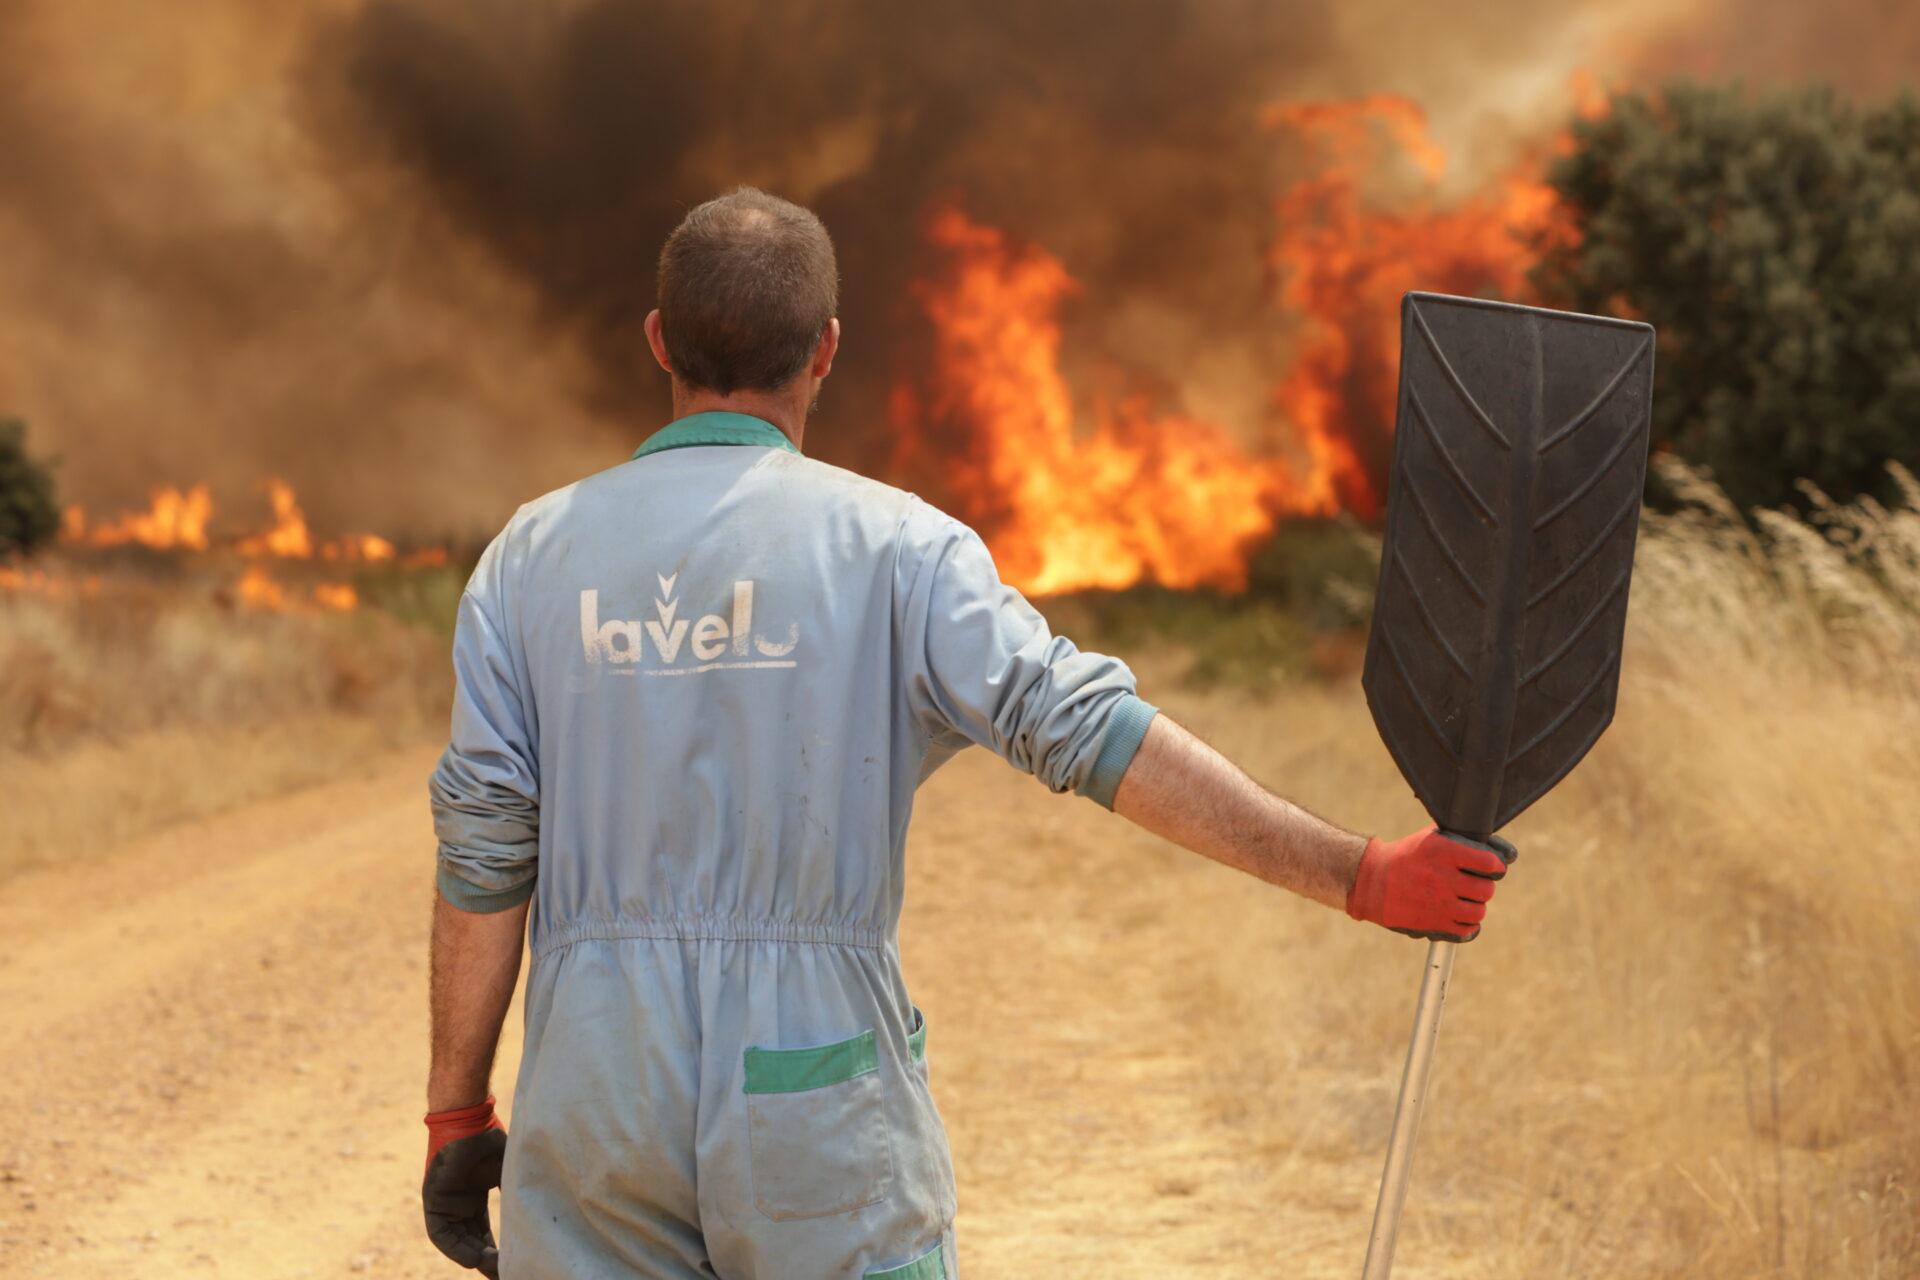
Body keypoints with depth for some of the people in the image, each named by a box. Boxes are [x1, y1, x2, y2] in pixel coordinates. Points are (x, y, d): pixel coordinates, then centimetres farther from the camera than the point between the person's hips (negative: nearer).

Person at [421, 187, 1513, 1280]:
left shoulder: (533, 554, 3)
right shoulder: (890, 545, -5)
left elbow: (485, 850, 2)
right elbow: (1094, 733, -13)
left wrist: (458, 1111, 8)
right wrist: (1357, 873, -13)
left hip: (594, 1084, 2)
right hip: (816, 1100, -2)